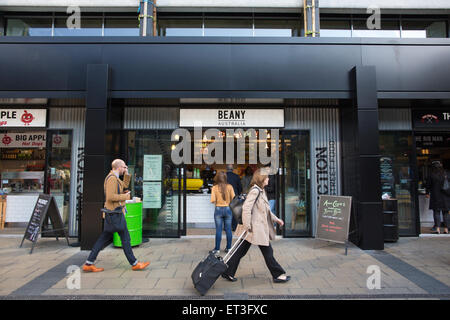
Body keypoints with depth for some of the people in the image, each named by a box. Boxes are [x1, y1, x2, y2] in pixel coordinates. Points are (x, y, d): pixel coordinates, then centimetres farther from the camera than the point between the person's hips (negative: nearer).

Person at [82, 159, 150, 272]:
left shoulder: (114, 178, 14)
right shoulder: (112, 178, -17)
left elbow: (125, 185, 26)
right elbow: (110, 197, -26)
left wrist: (126, 173, 14)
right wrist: (125, 197, -14)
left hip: (113, 213, 10)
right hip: (115, 213, -10)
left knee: (104, 238, 12)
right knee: (125, 238, -1)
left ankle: (88, 264, 16)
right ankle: (134, 264, 9)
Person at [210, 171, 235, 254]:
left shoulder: (214, 188, -7)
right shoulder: (229, 187, -4)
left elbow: (213, 200, -10)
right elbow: (233, 199, -3)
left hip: (218, 209, -1)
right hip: (228, 209, 1)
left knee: (218, 229, 5)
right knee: (228, 229, 10)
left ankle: (217, 249, 11)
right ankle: (228, 248, 18)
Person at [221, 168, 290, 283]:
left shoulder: (261, 191, 17)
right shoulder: (255, 190, -16)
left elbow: (265, 210, 26)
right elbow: (246, 207, -24)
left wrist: (276, 219, 26)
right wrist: (247, 226, -23)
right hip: (256, 227, -10)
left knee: (241, 250, 13)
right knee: (267, 251, 5)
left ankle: (228, 272, 20)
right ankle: (278, 275, 21)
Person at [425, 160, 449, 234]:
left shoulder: (432, 176, -7)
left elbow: (428, 185, -1)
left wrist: (427, 193, 14)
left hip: (435, 196, -2)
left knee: (436, 212, 2)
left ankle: (438, 228, -6)